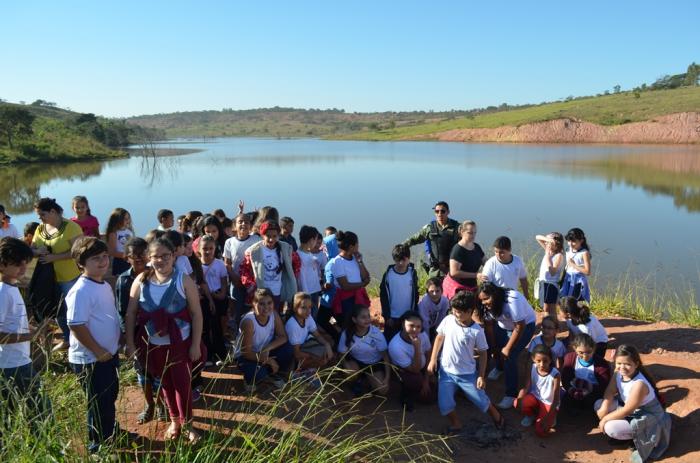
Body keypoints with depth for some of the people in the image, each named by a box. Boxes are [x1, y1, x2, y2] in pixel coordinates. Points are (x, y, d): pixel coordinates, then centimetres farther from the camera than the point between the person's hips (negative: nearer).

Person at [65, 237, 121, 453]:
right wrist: (98, 351, -21)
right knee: (98, 404, 6)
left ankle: (110, 433, 44)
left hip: (109, 354, 9)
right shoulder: (81, 291, -23)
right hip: (90, 359, -9)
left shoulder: (105, 285, 6)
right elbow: (76, 326, -26)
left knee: (110, 397, 24)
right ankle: (98, 445, 23)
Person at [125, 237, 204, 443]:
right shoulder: (141, 281, -5)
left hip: (181, 342, -3)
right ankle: (174, 420, 36)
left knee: (183, 383, 3)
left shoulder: (183, 280, -12)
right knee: (166, 383, 17)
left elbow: (196, 314, -9)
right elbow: (130, 314, 1)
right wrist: (130, 343, 0)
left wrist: (196, 344, -10)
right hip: (153, 343, 3)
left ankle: (187, 424, 23)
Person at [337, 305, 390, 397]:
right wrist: (346, 365, -31)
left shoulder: (376, 333, -26)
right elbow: (342, 354, -10)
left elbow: (385, 356, -15)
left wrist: (387, 377, -19)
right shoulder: (346, 333, -23)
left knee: (383, 391, -16)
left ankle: (368, 377, 18)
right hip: (356, 361, 0)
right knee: (350, 373, -33)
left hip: (375, 364, 0)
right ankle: (357, 381, 6)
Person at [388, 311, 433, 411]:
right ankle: (407, 395, -1)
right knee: (416, 380, -34)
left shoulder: (422, 335, -23)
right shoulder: (395, 346, -36)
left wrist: (426, 381, -5)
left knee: (427, 396, -8)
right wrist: (417, 348, -42)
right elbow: (415, 370, -30)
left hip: (422, 367, 4)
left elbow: (428, 357, -4)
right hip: (404, 370, -4)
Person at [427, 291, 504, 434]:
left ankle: (497, 417, 41)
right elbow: (440, 338, 5)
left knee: (481, 400, 9)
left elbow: (483, 353, -5)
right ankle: (456, 424, 26)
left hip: (467, 374, -2)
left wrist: (481, 376, -6)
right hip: (446, 372, 2)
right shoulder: (448, 320, -9)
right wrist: (433, 360, 3)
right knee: (445, 405, -4)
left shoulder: (477, 331, -15)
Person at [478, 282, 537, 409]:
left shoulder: (512, 300, -38)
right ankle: (499, 367, 31)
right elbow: (489, 325, -7)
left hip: (526, 325, -6)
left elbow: (520, 327, -29)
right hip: (503, 325, 6)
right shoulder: (488, 304, -18)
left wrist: (507, 348, -21)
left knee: (509, 357, -17)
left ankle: (511, 394, -5)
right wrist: (494, 347, -4)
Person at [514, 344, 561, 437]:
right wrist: (518, 399, -30)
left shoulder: (555, 374, -25)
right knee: (521, 404, -31)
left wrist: (547, 418, -22)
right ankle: (531, 415, 5)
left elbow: (556, 399, -19)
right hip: (535, 397, 3)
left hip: (549, 403, -3)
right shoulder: (532, 368, -13)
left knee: (541, 432, -20)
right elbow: (526, 387, -9)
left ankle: (550, 418, 14)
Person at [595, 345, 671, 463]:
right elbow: (610, 392, -5)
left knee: (610, 428, -23)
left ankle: (637, 436, 3)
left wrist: (605, 419, -17)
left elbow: (627, 411, -27)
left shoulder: (639, 384, -35)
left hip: (648, 418, -8)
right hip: (630, 409, 8)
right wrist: (604, 408, -22)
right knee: (599, 404, -3)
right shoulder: (618, 373, -14)